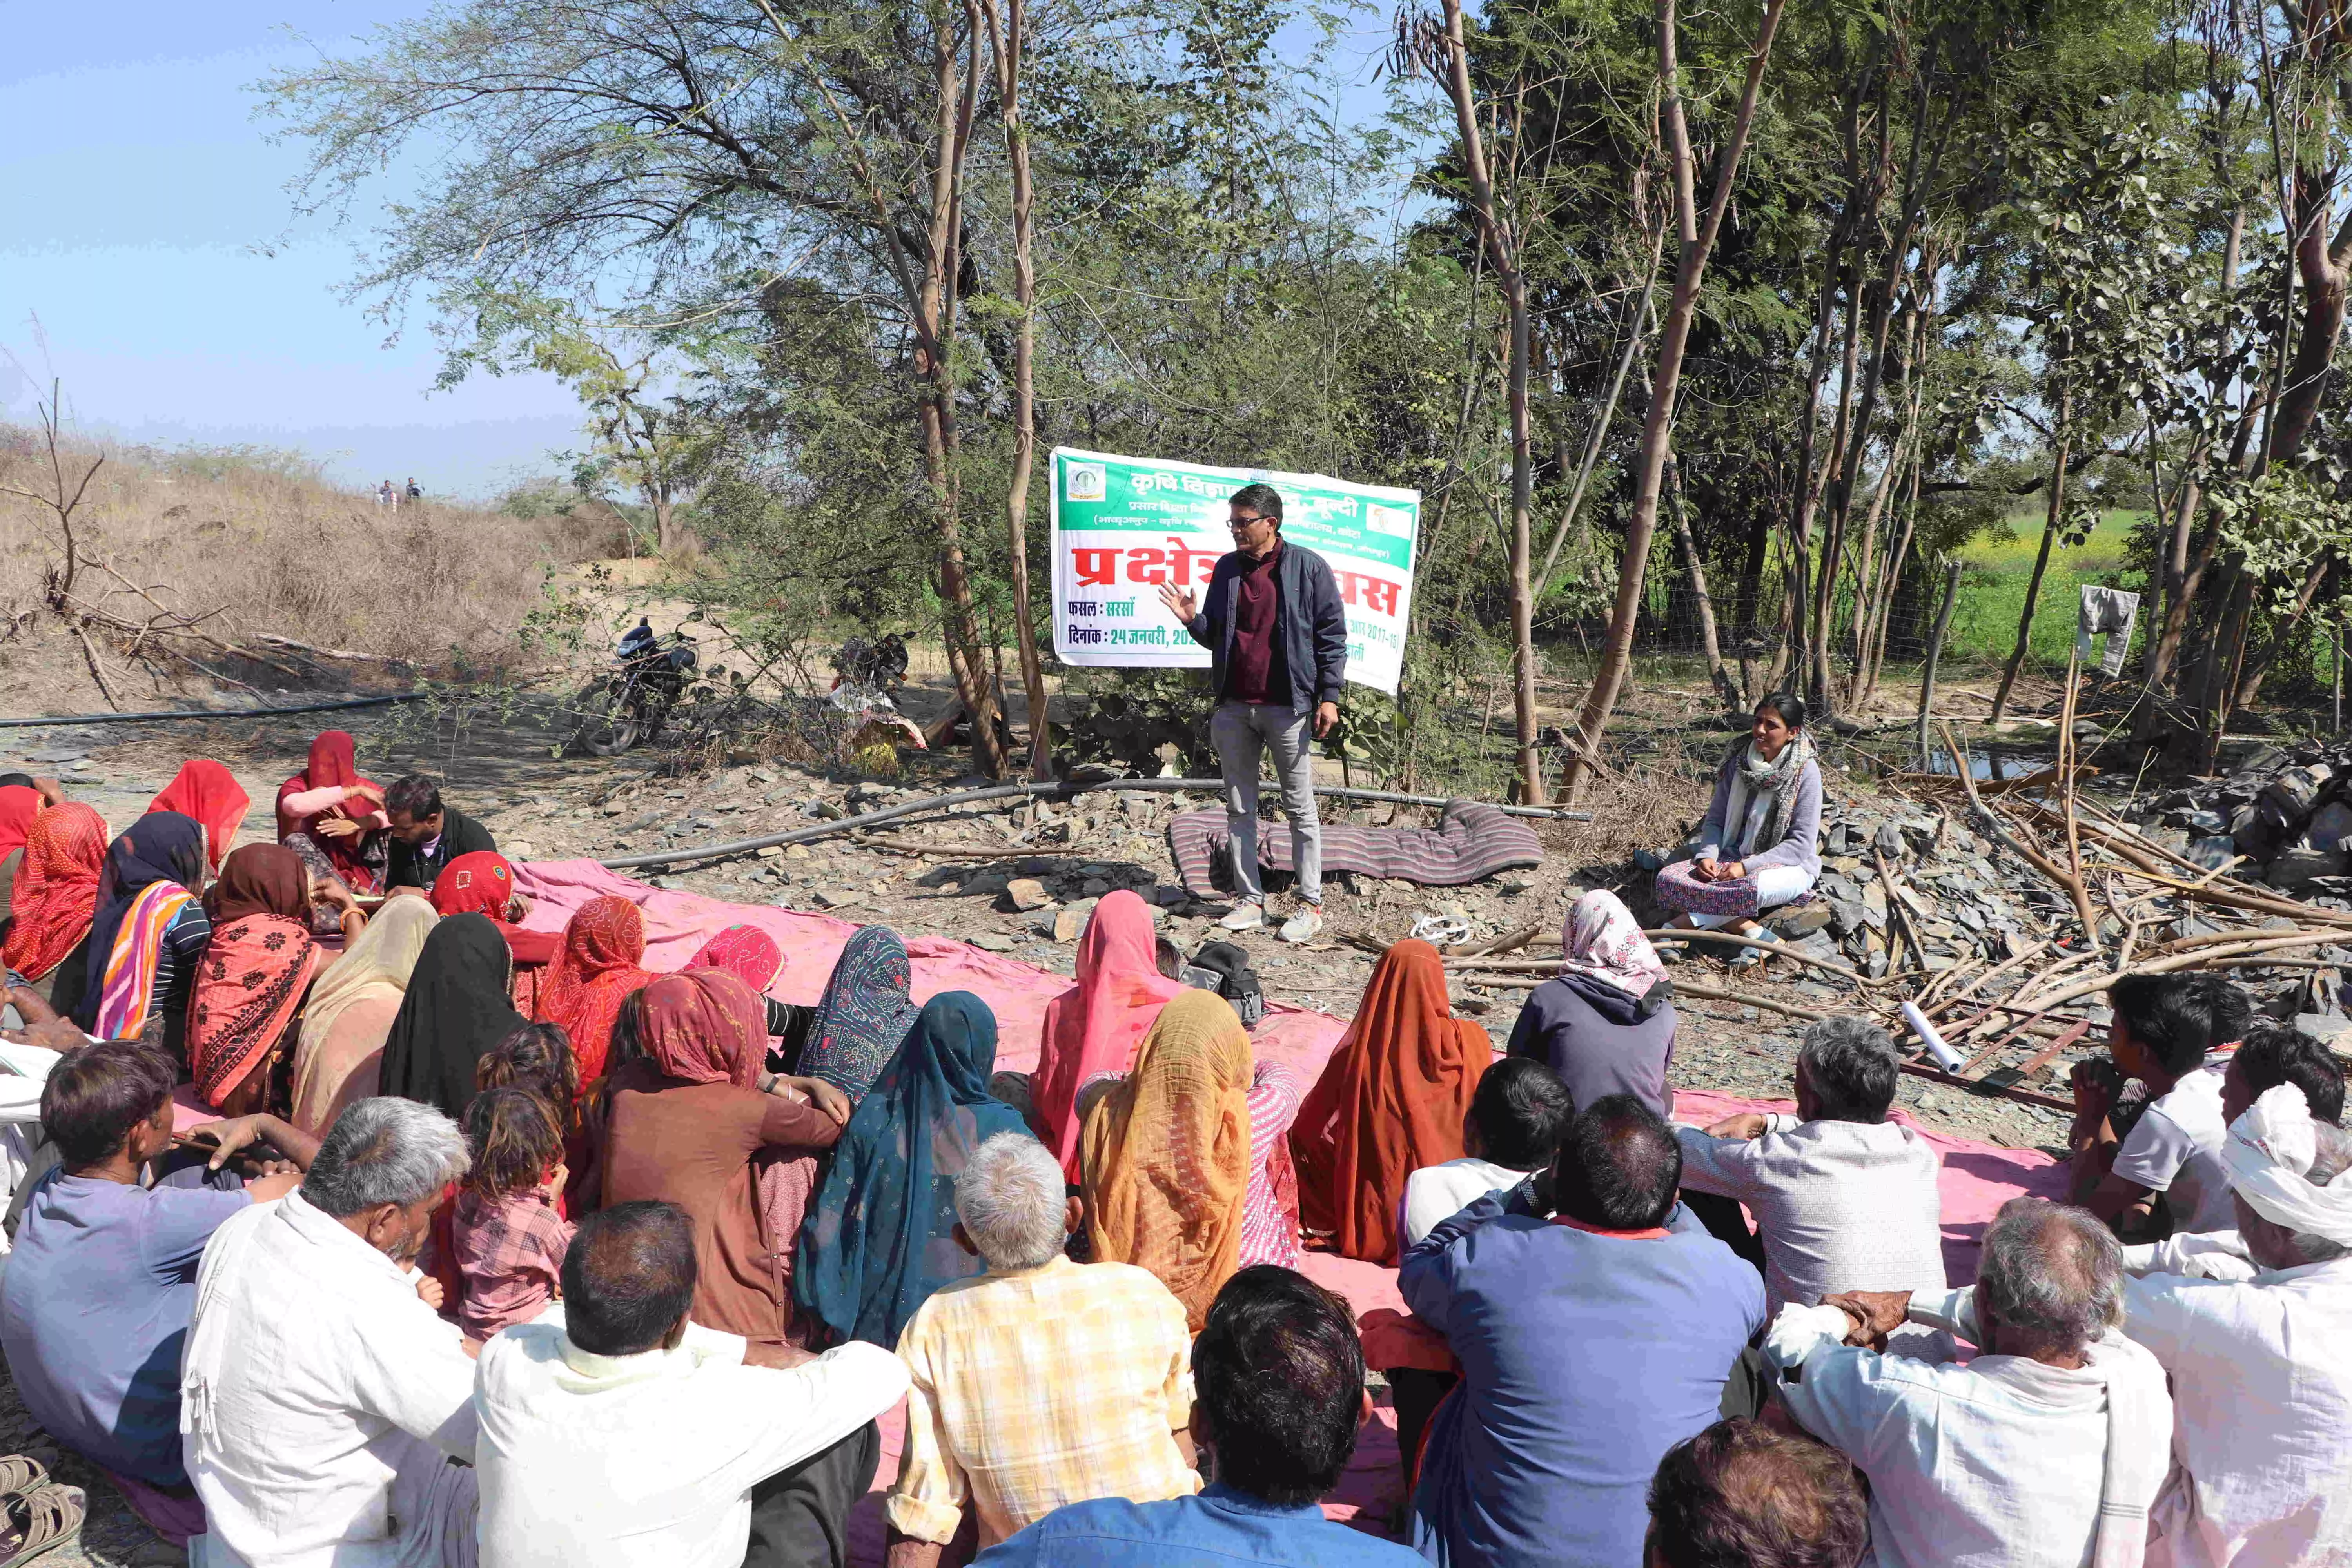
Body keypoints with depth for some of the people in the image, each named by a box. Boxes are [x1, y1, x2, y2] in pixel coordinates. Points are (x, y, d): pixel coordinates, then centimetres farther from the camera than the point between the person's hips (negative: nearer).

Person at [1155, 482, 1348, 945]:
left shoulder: (1308, 567, -4)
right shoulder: (1227, 568, 11)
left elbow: (1332, 634, -3)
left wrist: (1329, 695, -9)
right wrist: (1194, 620, -5)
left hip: (1286, 706, -5)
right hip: (1234, 707, 5)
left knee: (1300, 809, 2)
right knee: (1239, 807, 8)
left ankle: (1310, 905, 9)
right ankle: (1250, 899, 16)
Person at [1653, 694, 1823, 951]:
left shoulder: (1806, 771, -11)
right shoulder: (1739, 762, 3)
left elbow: (1802, 843, -13)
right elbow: (1715, 819, 9)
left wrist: (1747, 867, -21)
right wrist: (1707, 855, -12)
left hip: (1788, 866, -5)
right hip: (1734, 857, 5)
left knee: (1749, 888, -43)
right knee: (1668, 879, -22)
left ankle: (1681, 924, -28)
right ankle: (1748, 929, -28)